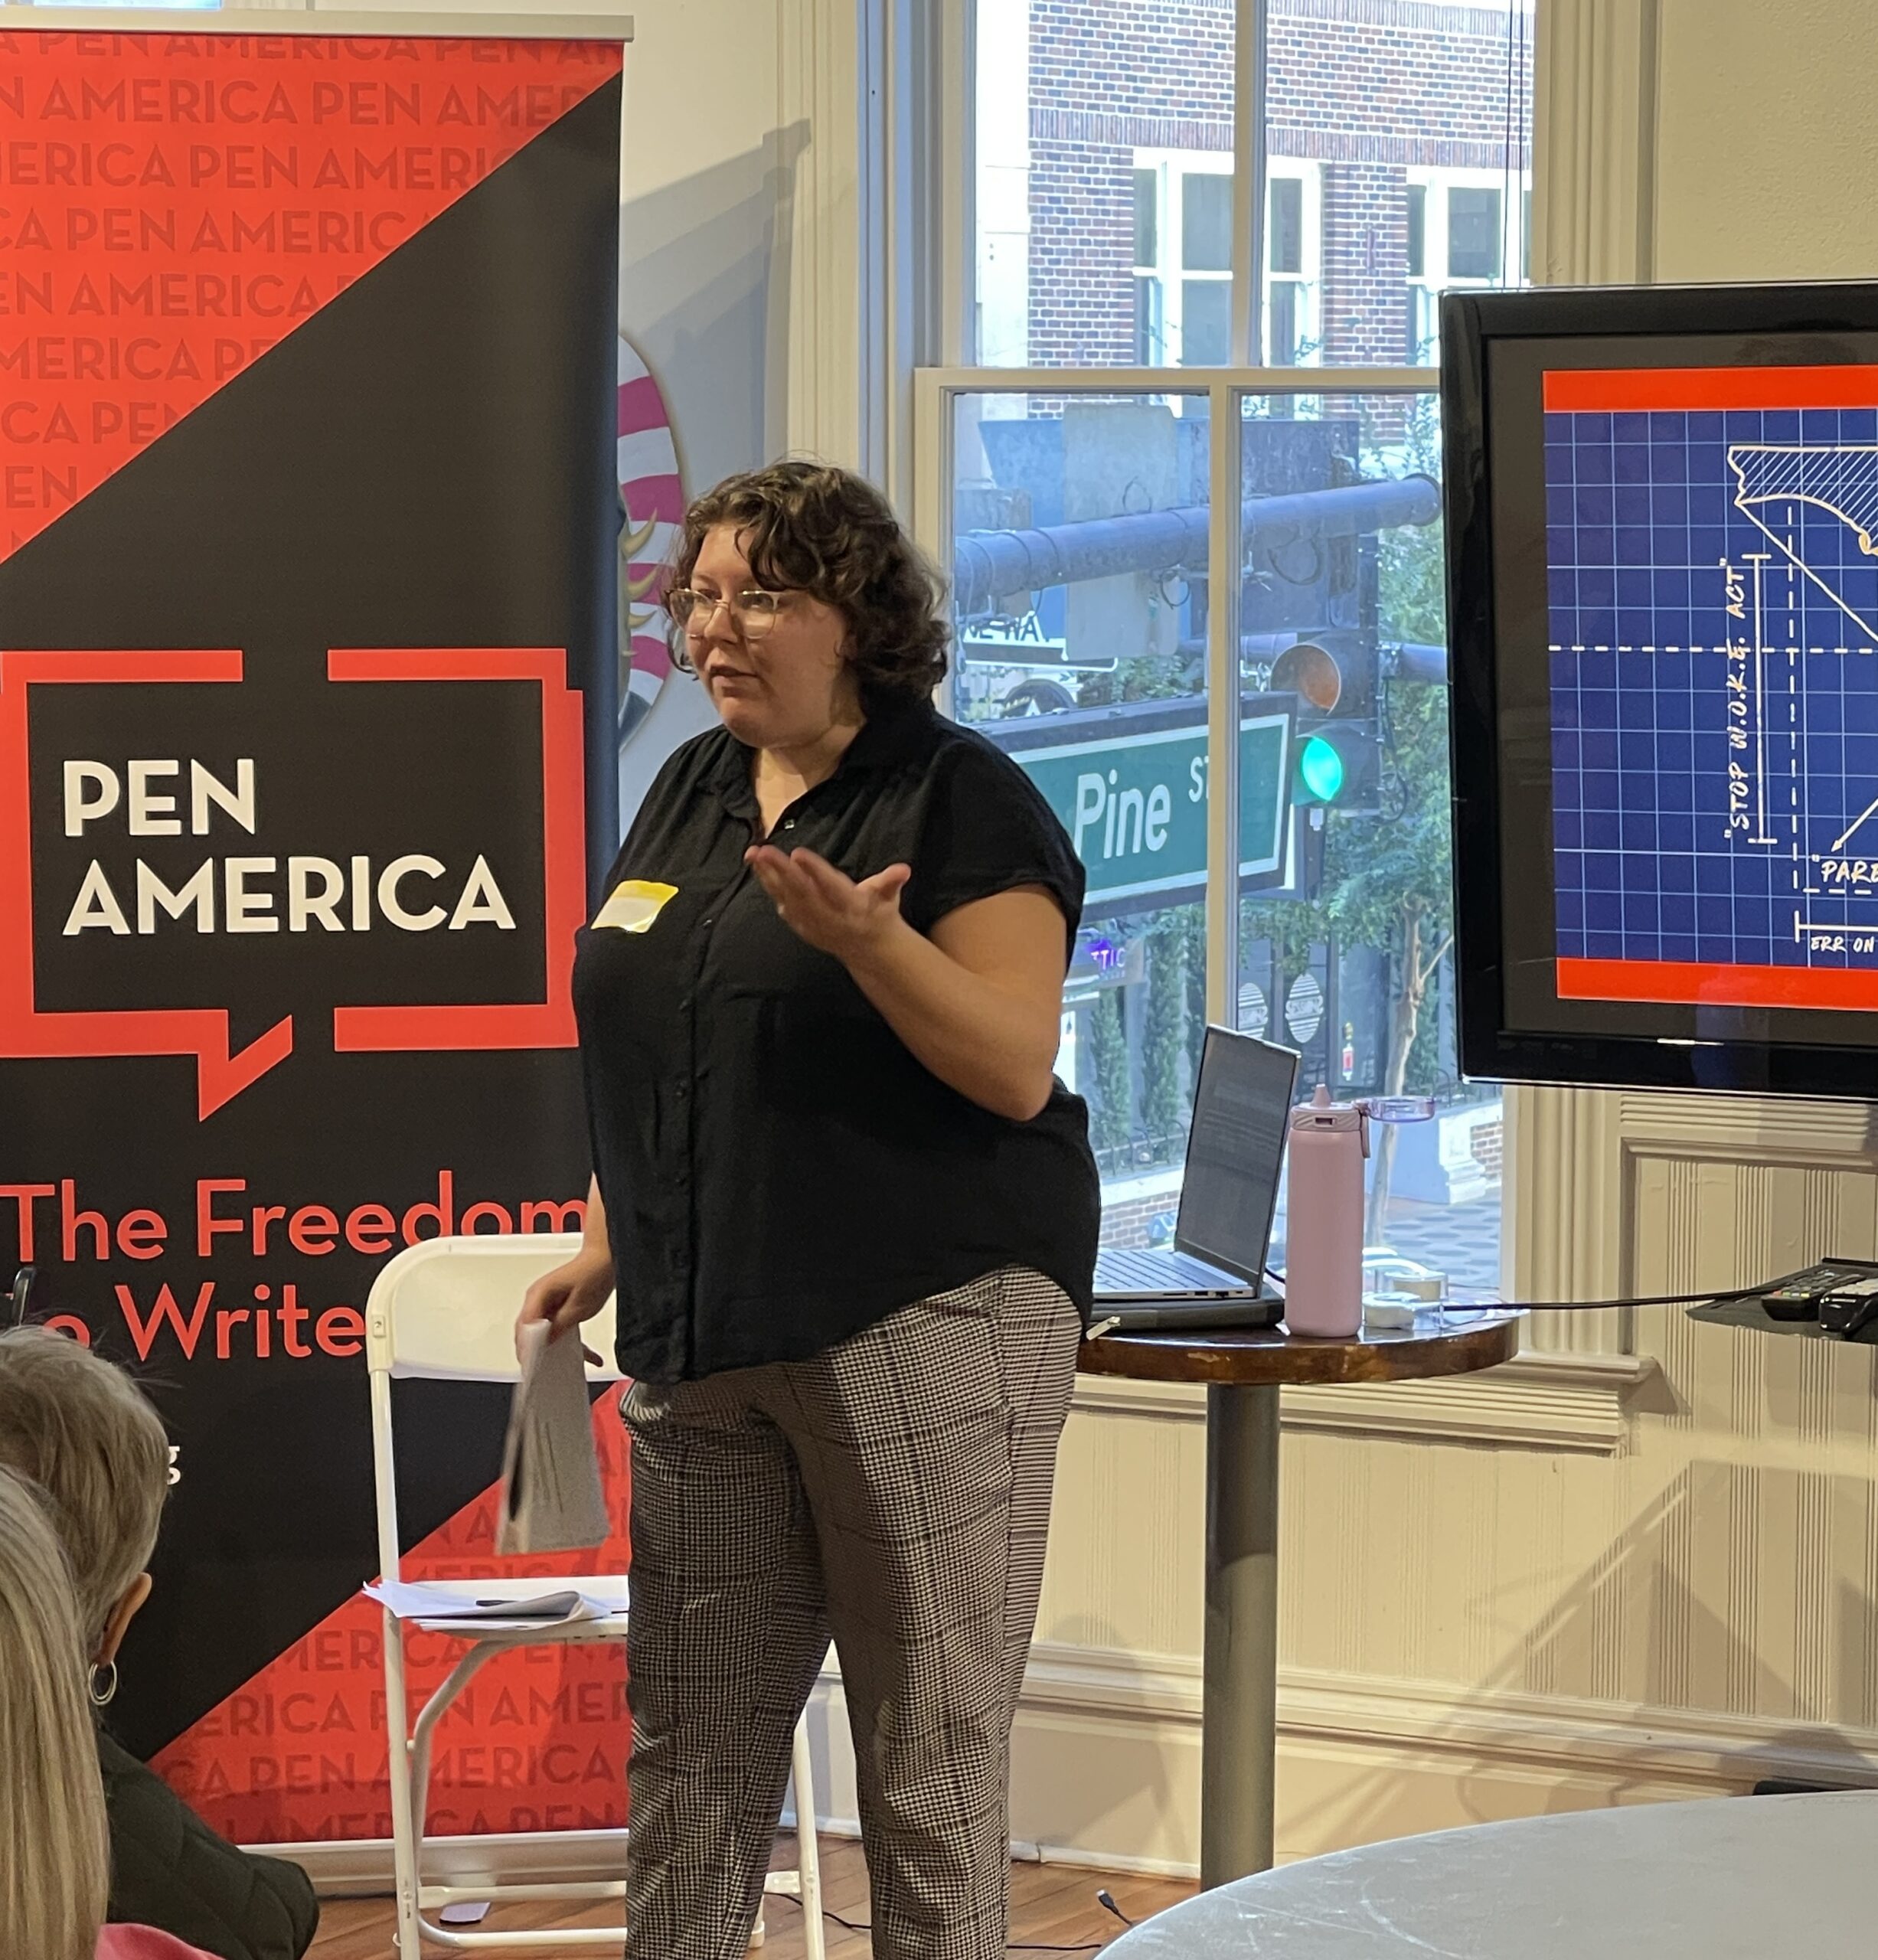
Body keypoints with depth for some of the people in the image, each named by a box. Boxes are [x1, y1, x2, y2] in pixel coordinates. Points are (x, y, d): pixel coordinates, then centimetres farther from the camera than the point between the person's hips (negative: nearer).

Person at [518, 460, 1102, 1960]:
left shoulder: (963, 799, -6)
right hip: (705, 1337, 7)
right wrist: (605, 1250, 18)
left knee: (929, 1747, -1)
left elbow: (1016, 1065, -15)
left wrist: (867, 938, -27)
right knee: (687, 1738, 11)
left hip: (921, 1328, -7)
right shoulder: (691, 791, 14)